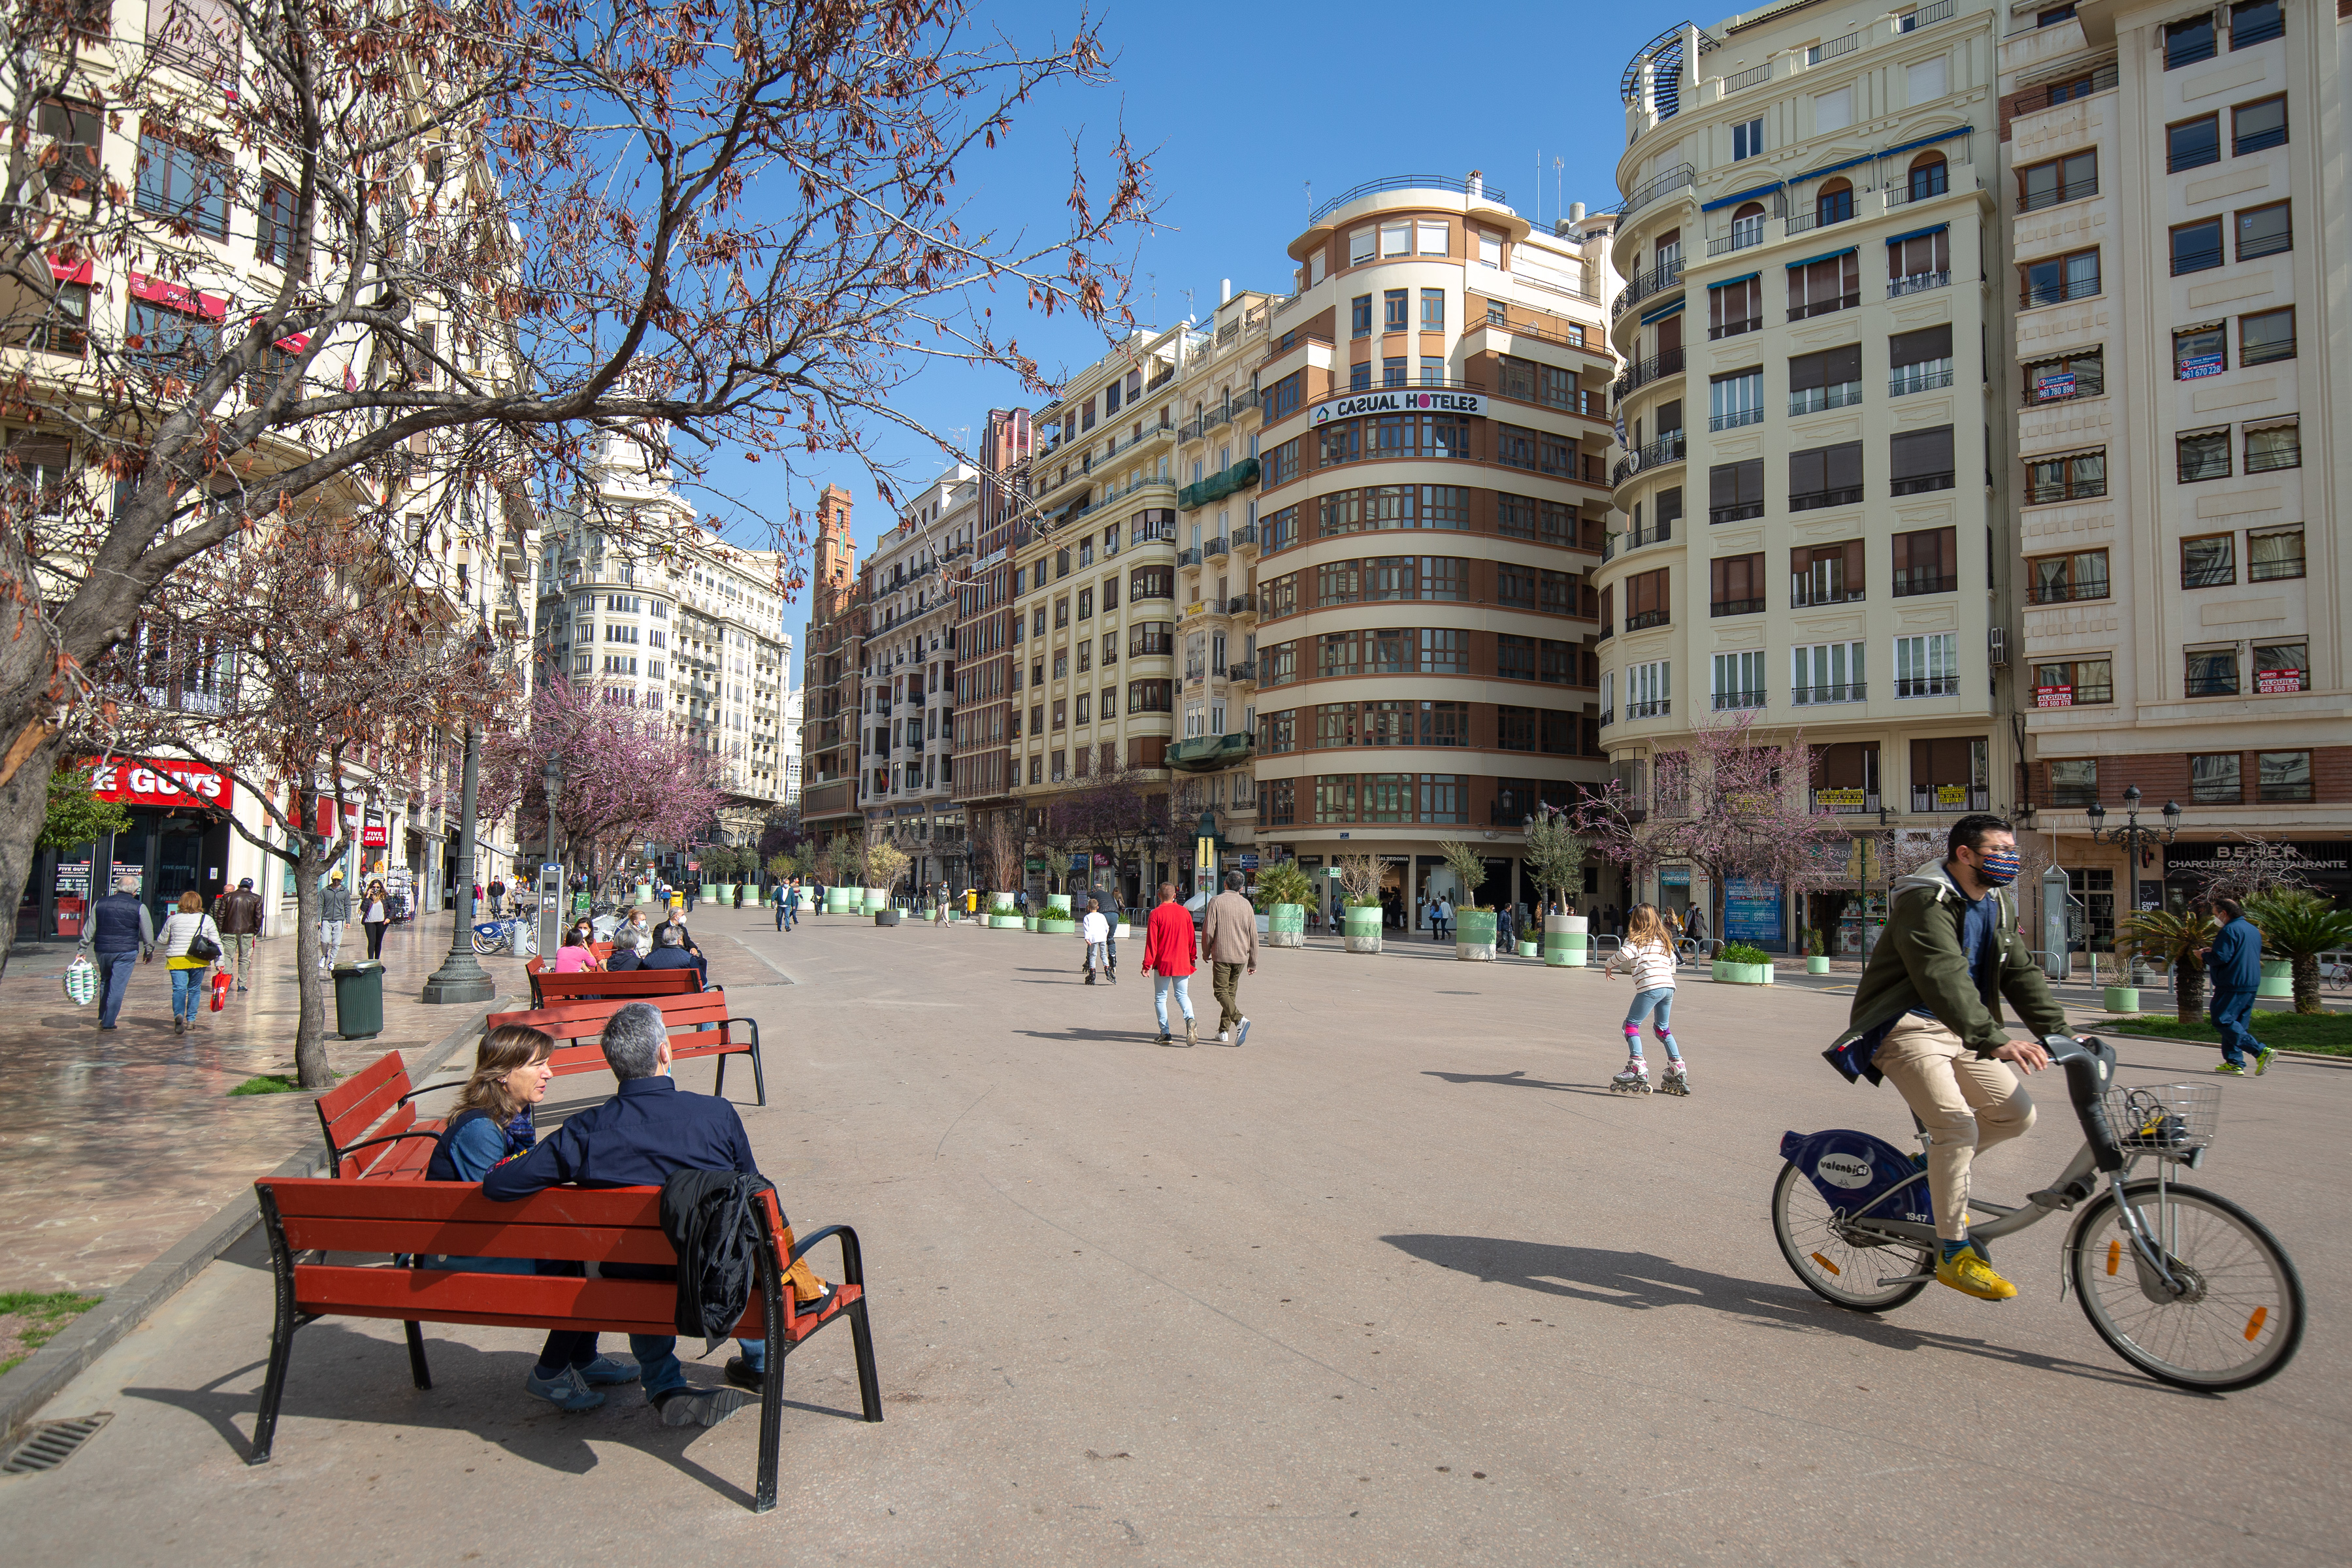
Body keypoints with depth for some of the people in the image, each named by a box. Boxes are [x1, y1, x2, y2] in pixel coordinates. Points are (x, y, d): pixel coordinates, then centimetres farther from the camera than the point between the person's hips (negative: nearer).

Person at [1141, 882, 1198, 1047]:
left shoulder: (1156, 914, -8)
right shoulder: (1184, 912, 3)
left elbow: (1151, 941, -11)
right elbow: (1191, 938, 9)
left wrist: (1147, 965, -8)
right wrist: (1191, 959, 20)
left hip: (1163, 963, -3)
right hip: (1182, 962, 3)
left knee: (1160, 997, 9)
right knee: (1182, 995, 12)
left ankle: (1165, 1034, 7)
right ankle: (1190, 1019, -16)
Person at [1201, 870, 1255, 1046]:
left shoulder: (1216, 901, -5)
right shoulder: (1246, 904, 7)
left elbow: (1209, 930, -9)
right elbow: (1253, 934, 7)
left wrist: (1206, 952, 8)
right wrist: (1253, 962, 13)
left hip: (1222, 954, -4)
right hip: (1241, 956, 5)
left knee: (1221, 992, -2)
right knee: (1231, 992, 14)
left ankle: (1239, 1019, -26)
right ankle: (1224, 1031, 16)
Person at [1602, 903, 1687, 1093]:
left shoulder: (1636, 939, 2)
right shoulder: (1663, 940, 21)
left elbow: (1624, 954, -14)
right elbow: (1672, 959, 32)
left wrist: (1608, 965, 1)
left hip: (1650, 987, -7)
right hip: (1669, 985, 7)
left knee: (1632, 1024, -2)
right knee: (1662, 1028, 22)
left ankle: (1638, 1067, -15)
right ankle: (1677, 1068, 21)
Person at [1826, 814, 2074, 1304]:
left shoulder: (1993, 905, 11)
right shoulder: (1927, 900, -19)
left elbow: (2021, 970, 11)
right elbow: (1944, 977, -31)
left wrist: (2058, 1032, 0)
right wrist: (1994, 1040, -39)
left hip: (1957, 1029, 9)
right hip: (1906, 1027, -9)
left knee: (2016, 1113, 0)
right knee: (1957, 1124, -21)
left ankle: (1942, 1171, 24)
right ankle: (1954, 1253, -10)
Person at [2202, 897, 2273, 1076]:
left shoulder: (2230, 930, -14)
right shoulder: (2254, 929, 17)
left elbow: (2221, 958, -21)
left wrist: (2203, 956, 0)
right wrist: (2212, 952, 24)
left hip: (2233, 985, -10)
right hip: (2252, 985, 10)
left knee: (2222, 1021, -9)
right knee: (2235, 1023, 13)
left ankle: (2261, 1051, -18)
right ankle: (2234, 1062, 11)